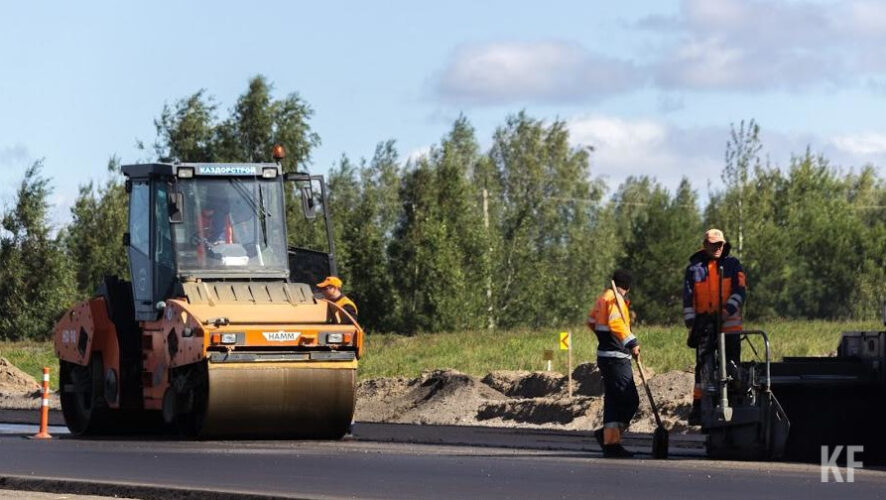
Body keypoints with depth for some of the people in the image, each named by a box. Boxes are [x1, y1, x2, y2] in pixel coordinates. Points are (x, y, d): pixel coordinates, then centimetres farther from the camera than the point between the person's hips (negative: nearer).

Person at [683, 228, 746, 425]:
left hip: (729, 323, 0)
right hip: (705, 325, 0)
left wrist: (729, 309, -17)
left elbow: (740, 290, -1)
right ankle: (698, 406, -4)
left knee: (731, 364, 3)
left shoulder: (732, 265, 7)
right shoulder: (694, 268, 8)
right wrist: (691, 324, 2)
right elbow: (688, 300, 9)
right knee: (704, 365, -4)